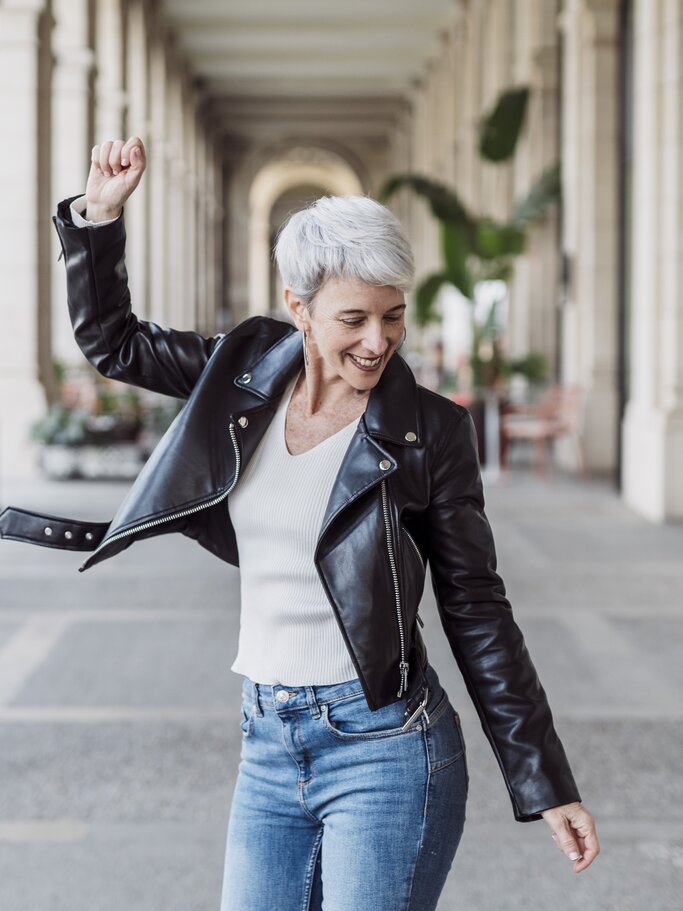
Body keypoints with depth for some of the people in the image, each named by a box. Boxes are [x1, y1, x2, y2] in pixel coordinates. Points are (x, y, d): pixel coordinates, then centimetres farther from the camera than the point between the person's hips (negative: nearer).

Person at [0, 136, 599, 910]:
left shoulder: (429, 431, -8)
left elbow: (476, 613, -3)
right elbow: (110, 340, 16)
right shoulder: (251, 370, 3)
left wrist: (546, 787, -3)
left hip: (385, 751, -5)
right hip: (268, 746, 5)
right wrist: (99, 212, 2)